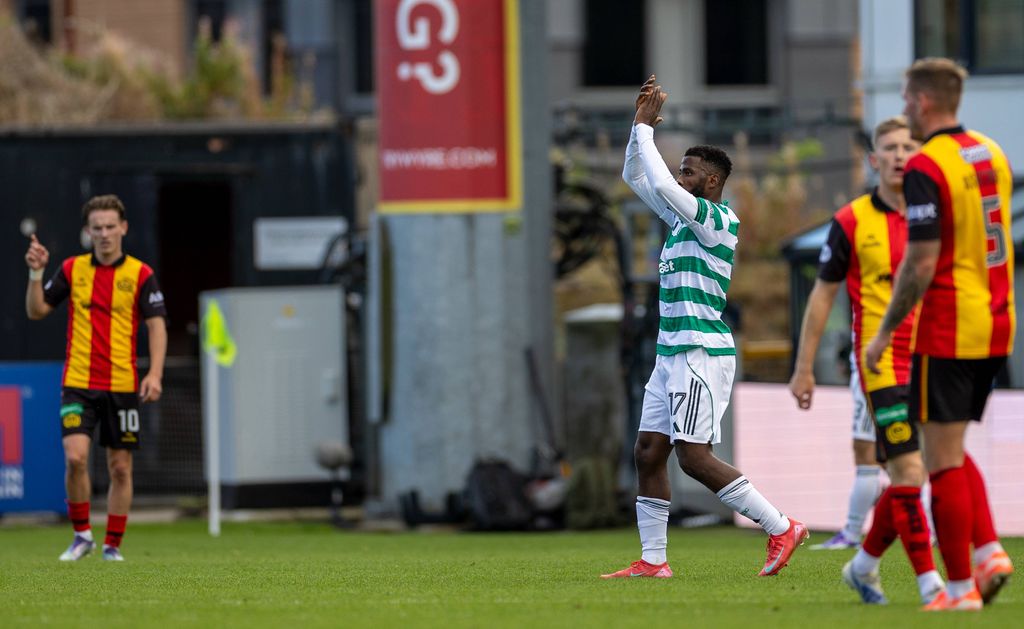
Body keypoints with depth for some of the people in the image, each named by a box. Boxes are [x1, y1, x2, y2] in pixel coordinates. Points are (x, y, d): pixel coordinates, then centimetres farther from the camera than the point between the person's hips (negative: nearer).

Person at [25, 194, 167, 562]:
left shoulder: (140, 275, -1)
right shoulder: (72, 269, 6)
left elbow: (157, 326, -3)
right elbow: (36, 311, 11)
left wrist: (155, 374, -16)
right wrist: (36, 273, -5)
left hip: (122, 386, 0)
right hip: (78, 383, 0)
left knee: (120, 466, 3)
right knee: (75, 457, -15)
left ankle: (113, 545, 13)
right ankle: (81, 535, 2)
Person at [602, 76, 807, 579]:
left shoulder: (719, 219, -11)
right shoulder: (682, 218, 15)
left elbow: (663, 187, -24)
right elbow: (636, 178, 24)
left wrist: (645, 128, -14)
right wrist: (642, 123, 11)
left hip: (702, 353, -10)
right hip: (673, 352, 10)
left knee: (694, 457, -14)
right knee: (648, 452, 5)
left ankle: (781, 529, -8)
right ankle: (652, 561, 7)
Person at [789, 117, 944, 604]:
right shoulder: (851, 222, -2)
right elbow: (822, 295, 4)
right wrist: (804, 367, 4)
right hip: (882, 363, -4)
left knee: (904, 477, 9)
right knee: (909, 470, -13)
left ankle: (865, 564, 28)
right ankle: (929, 582, -12)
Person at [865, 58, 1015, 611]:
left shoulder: (926, 168, -16)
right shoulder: (992, 155, 9)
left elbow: (921, 263, -19)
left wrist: (885, 332, -11)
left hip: (947, 332, -8)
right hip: (995, 324, 8)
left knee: (943, 459, -1)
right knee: (952, 451, 20)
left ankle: (960, 586, -1)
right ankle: (988, 552, 6)